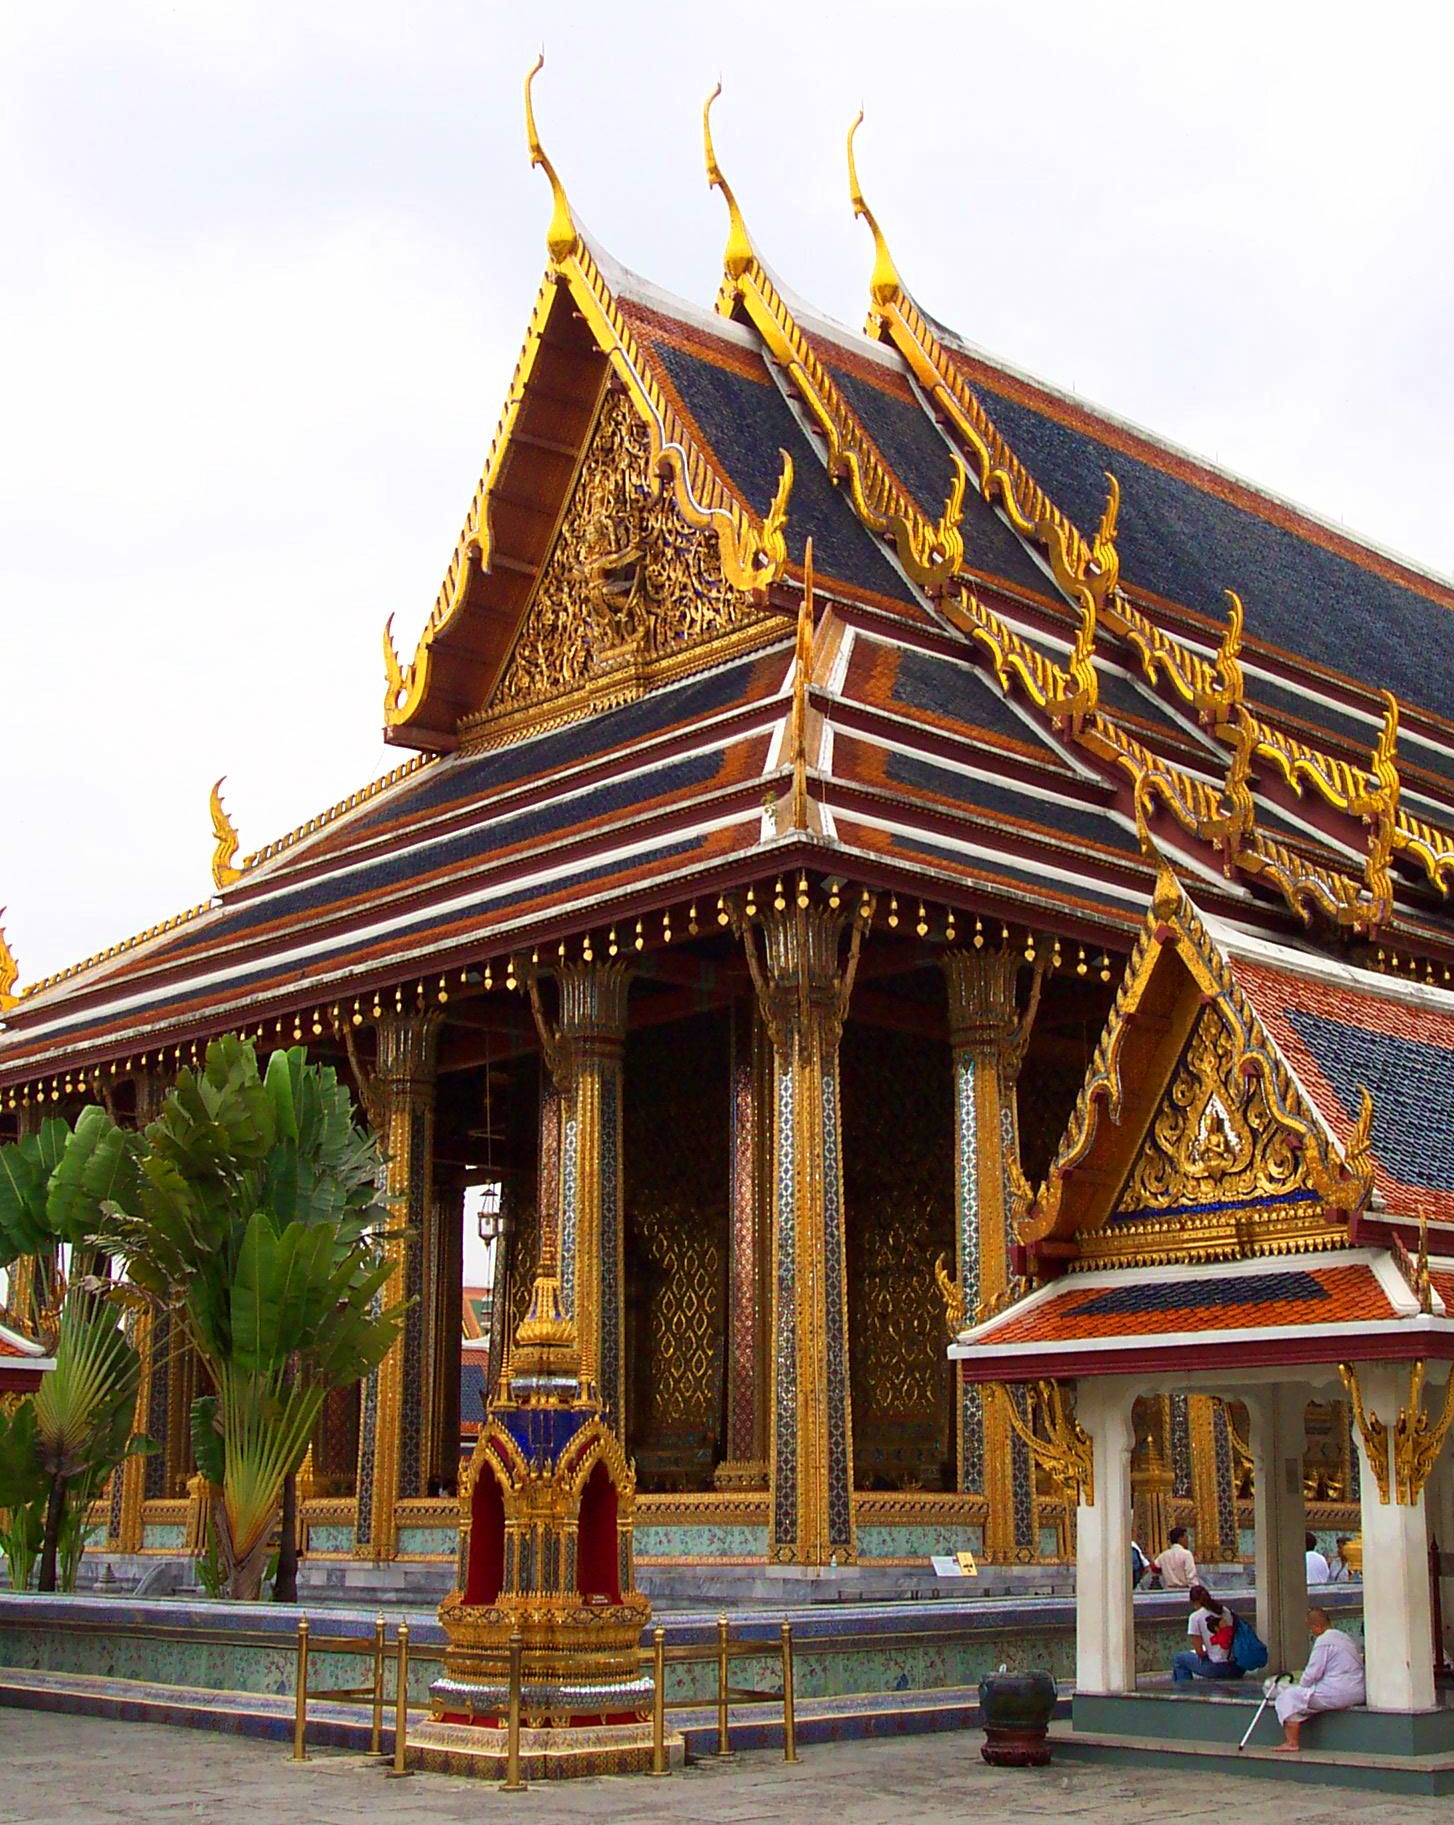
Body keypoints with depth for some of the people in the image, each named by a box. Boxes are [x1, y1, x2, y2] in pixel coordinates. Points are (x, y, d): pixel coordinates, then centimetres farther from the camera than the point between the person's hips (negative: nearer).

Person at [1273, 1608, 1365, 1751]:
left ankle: (1292, 1743, -7)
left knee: (1289, 1696, -3)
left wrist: (1301, 1686, 8)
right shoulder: (1345, 1637, 17)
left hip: (1337, 1695, -10)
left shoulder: (1323, 1640, -11)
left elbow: (1312, 1673, -13)